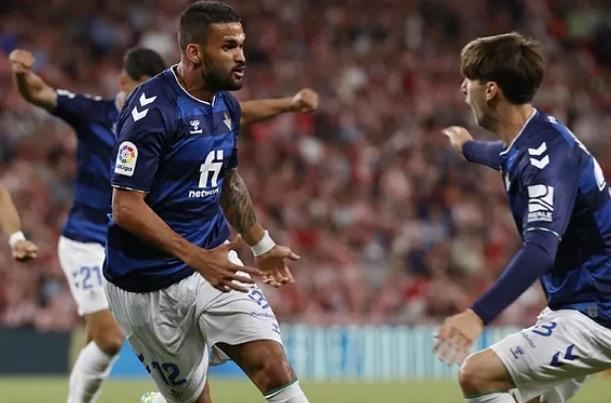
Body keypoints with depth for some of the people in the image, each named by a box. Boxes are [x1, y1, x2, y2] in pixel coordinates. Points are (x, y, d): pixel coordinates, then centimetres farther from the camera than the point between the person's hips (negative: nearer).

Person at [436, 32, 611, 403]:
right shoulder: (527, 141, 8)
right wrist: (469, 148, 60)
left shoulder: (547, 153, -22)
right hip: (576, 303, 10)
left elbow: (540, 250, -36)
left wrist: (479, 315, -47)